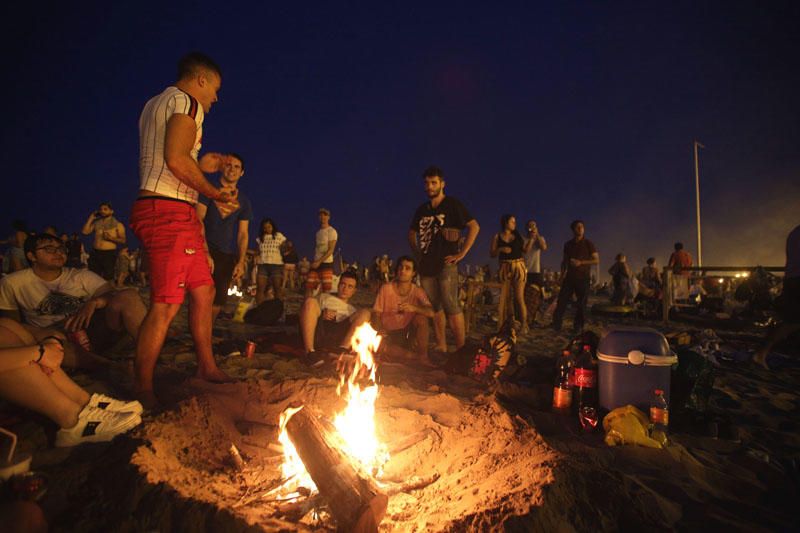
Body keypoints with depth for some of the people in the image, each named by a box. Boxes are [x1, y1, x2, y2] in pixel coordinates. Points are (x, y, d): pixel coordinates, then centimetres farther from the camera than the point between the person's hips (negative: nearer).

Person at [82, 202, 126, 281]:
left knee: (108, 279, -10)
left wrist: (111, 238, -18)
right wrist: (91, 218, 10)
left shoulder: (118, 224, 5)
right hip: (95, 253, 4)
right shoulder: (96, 223, 18)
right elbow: (85, 231, 8)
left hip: (109, 254, -4)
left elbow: (123, 240, -1)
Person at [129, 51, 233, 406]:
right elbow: (176, 159, -20)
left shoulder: (155, 104, 25)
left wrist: (201, 166, 22)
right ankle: (143, 393, 1)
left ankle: (207, 367, 23)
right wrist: (213, 192, -9)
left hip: (179, 216, 11)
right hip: (168, 211, -11)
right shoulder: (187, 103, -5)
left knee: (204, 290, 14)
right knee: (166, 305, -9)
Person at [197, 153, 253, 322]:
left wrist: (241, 262, -3)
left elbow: (243, 234, 9)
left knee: (218, 301, 6)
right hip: (206, 249, -3)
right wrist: (204, 251, -18)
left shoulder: (244, 201, 13)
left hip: (227, 256, 4)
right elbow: (198, 219, -6)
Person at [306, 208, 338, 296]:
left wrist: (319, 262, -17)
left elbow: (331, 250, -13)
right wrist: (314, 262, 9)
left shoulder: (331, 231, -5)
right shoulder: (318, 232, 19)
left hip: (326, 263, -7)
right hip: (316, 263, 7)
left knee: (326, 289, -6)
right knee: (308, 286, 3)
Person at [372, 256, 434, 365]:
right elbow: (376, 313, -8)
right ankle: (414, 355, -17)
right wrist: (379, 330, -28)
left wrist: (414, 308, -38)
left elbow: (431, 313, -19)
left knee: (422, 317, -26)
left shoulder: (417, 291, -7)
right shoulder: (386, 288, -9)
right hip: (387, 333, 0)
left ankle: (422, 355, -12)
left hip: (406, 333, 1)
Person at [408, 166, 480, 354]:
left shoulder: (452, 205, -1)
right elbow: (411, 233, 28)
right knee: (434, 307, 9)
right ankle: (441, 347, 19)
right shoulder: (422, 209, 15)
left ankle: (461, 349, -4)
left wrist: (462, 254, -12)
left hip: (445, 264, -6)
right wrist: (417, 253, 14)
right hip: (426, 265, 6)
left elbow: (474, 227, -8)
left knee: (451, 306, -10)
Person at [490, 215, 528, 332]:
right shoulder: (497, 237, 5)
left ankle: (524, 325, 0)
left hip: (519, 268, 0)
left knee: (519, 298, -4)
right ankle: (501, 326, 5)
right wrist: (501, 249, -15)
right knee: (503, 297, 0)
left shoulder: (518, 236, 11)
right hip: (505, 269, 0)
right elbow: (492, 254, 1)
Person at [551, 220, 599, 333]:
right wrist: (562, 275, 6)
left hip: (583, 278, -3)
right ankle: (556, 325, 0)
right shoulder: (568, 244, 11)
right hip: (570, 277, 3)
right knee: (562, 301, -4)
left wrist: (581, 262, -15)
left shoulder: (588, 244, 1)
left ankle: (578, 327, 9)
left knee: (581, 303, 0)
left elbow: (597, 260, -4)